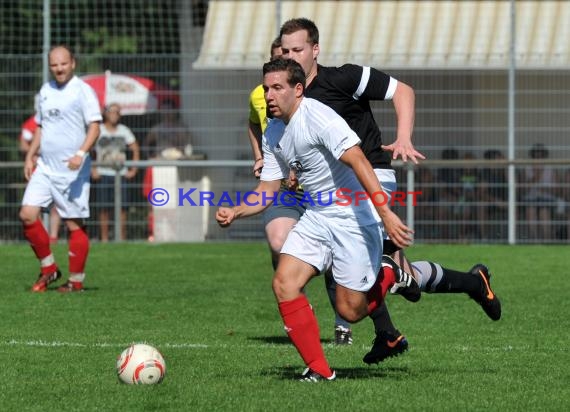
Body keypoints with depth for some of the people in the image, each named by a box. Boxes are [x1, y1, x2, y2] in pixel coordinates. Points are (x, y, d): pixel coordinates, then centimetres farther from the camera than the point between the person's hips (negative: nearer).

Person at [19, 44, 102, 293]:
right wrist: (30, 156, 15)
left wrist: (81, 154, -26)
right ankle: (48, 269, 8)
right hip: (45, 167, 6)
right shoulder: (45, 91, 14)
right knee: (27, 215, -6)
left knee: (74, 224, -2)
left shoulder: (83, 91, -6)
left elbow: (94, 127, -12)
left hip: (72, 170, -6)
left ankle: (76, 281, 8)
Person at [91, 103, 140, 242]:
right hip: (103, 175, -2)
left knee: (122, 207, -2)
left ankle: (122, 238, 3)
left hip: (121, 174, 2)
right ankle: (104, 238, 1)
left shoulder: (124, 130, 9)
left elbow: (135, 150, 15)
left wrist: (133, 170, 5)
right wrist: (91, 170, -9)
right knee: (104, 208, -3)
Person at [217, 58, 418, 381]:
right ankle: (319, 370, -2)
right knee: (284, 283, -11)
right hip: (316, 217, 8)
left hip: (354, 218, -8)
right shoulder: (273, 134, 8)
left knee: (350, 311, -5)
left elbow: (358, 161, -29)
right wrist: (235, 212, -5)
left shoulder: (317, 117, -20)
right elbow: (269, 190, 14)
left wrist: (386, 213, -38)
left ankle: (392, 277, 26)